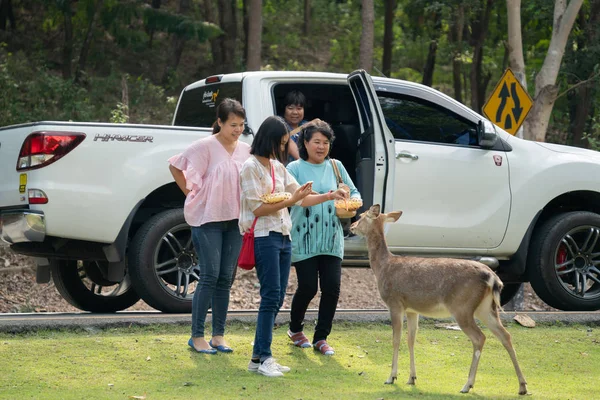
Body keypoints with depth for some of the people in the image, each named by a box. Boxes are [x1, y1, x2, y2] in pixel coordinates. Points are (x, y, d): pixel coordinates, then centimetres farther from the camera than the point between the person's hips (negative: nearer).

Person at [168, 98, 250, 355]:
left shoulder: (245, 150, 7)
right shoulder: (206, 147, -10)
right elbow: (175, 166, -5)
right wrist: (191, 194, -5)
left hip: (234, 220, 6)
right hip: (207, 219, -6)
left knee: (226, 278, 7)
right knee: (209, 276, -8)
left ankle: (218, 335, 13)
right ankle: (197, 336, -1)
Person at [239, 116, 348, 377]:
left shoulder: (278, 167, 17)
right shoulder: (251, 167, -7)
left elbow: (301, 198, 19)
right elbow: (258, 208, -13)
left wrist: (330, 196, 8)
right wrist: (290, 201, -17)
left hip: (283, 236, 8)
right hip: (264, 236, -8)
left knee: (277, 298, 5)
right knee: (271, 296, -14)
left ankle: (258, 357, 8)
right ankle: (264, 358, -13)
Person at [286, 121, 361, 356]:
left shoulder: (335, 167, 12)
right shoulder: (295, 169, 1)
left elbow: (353, 192, 17)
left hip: (331, 239, 3)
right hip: (304, 239, -3)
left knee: (332, 287, -5)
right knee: (308, 287, -5)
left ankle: (321, 338, 7)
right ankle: (295, 330, 22)